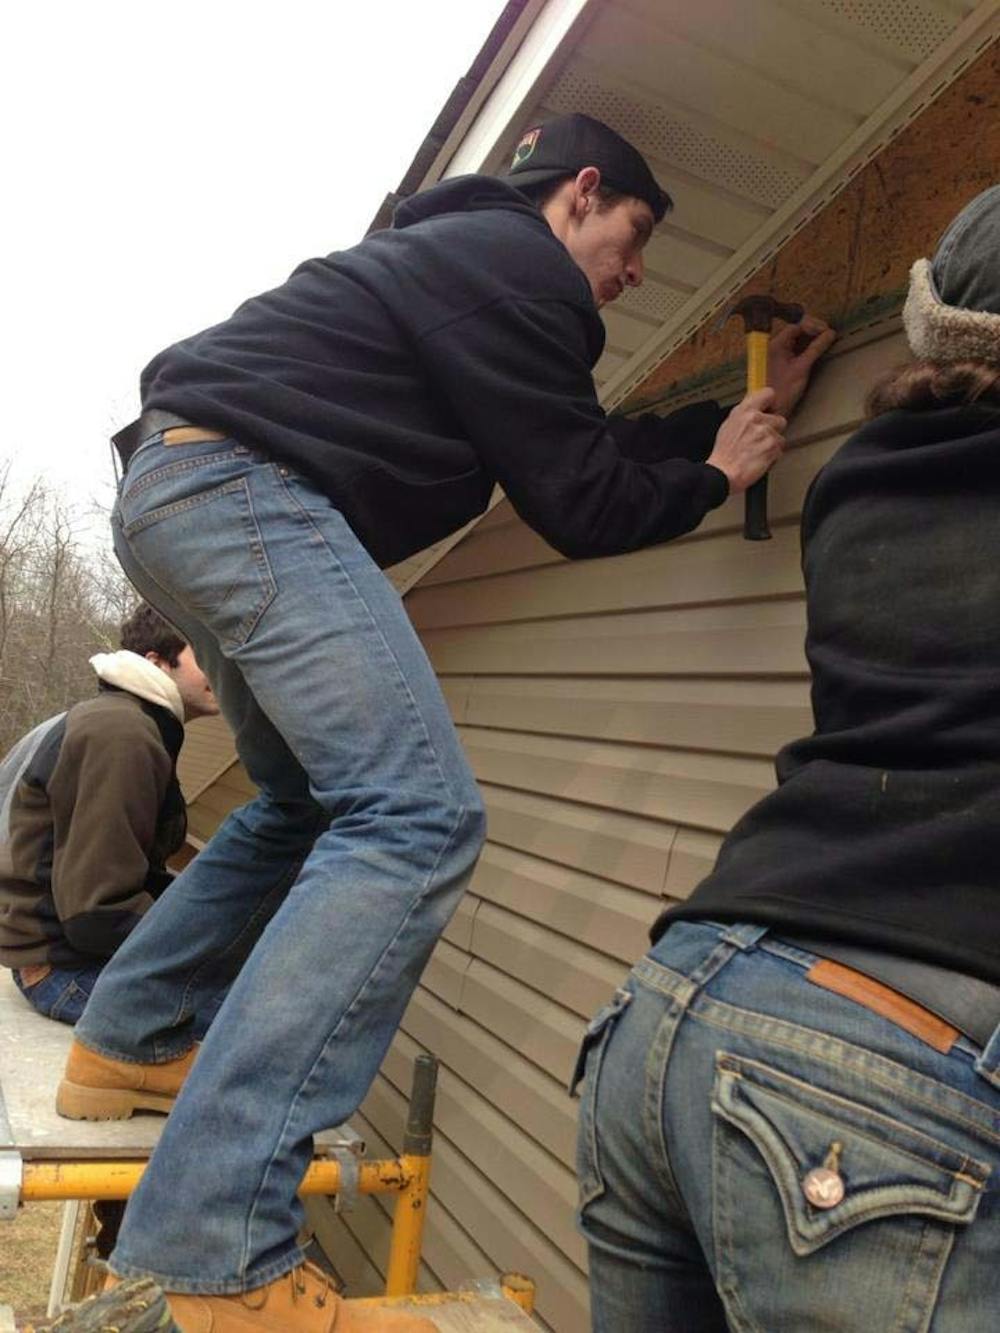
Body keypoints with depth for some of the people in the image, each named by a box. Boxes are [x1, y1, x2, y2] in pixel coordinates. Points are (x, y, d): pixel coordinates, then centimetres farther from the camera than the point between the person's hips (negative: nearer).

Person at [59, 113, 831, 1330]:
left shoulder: (470, 250, 28)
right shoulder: (517, 264, -3)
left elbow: (591, 444, 26)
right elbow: (577, 504, -6)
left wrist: (751, 406, 32)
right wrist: (715, 474, 11)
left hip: (171, 492, 11)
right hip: (244, 485, -11)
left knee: (313, 803, 19)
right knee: (414, 819, -20)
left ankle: (126, 1041, 28)